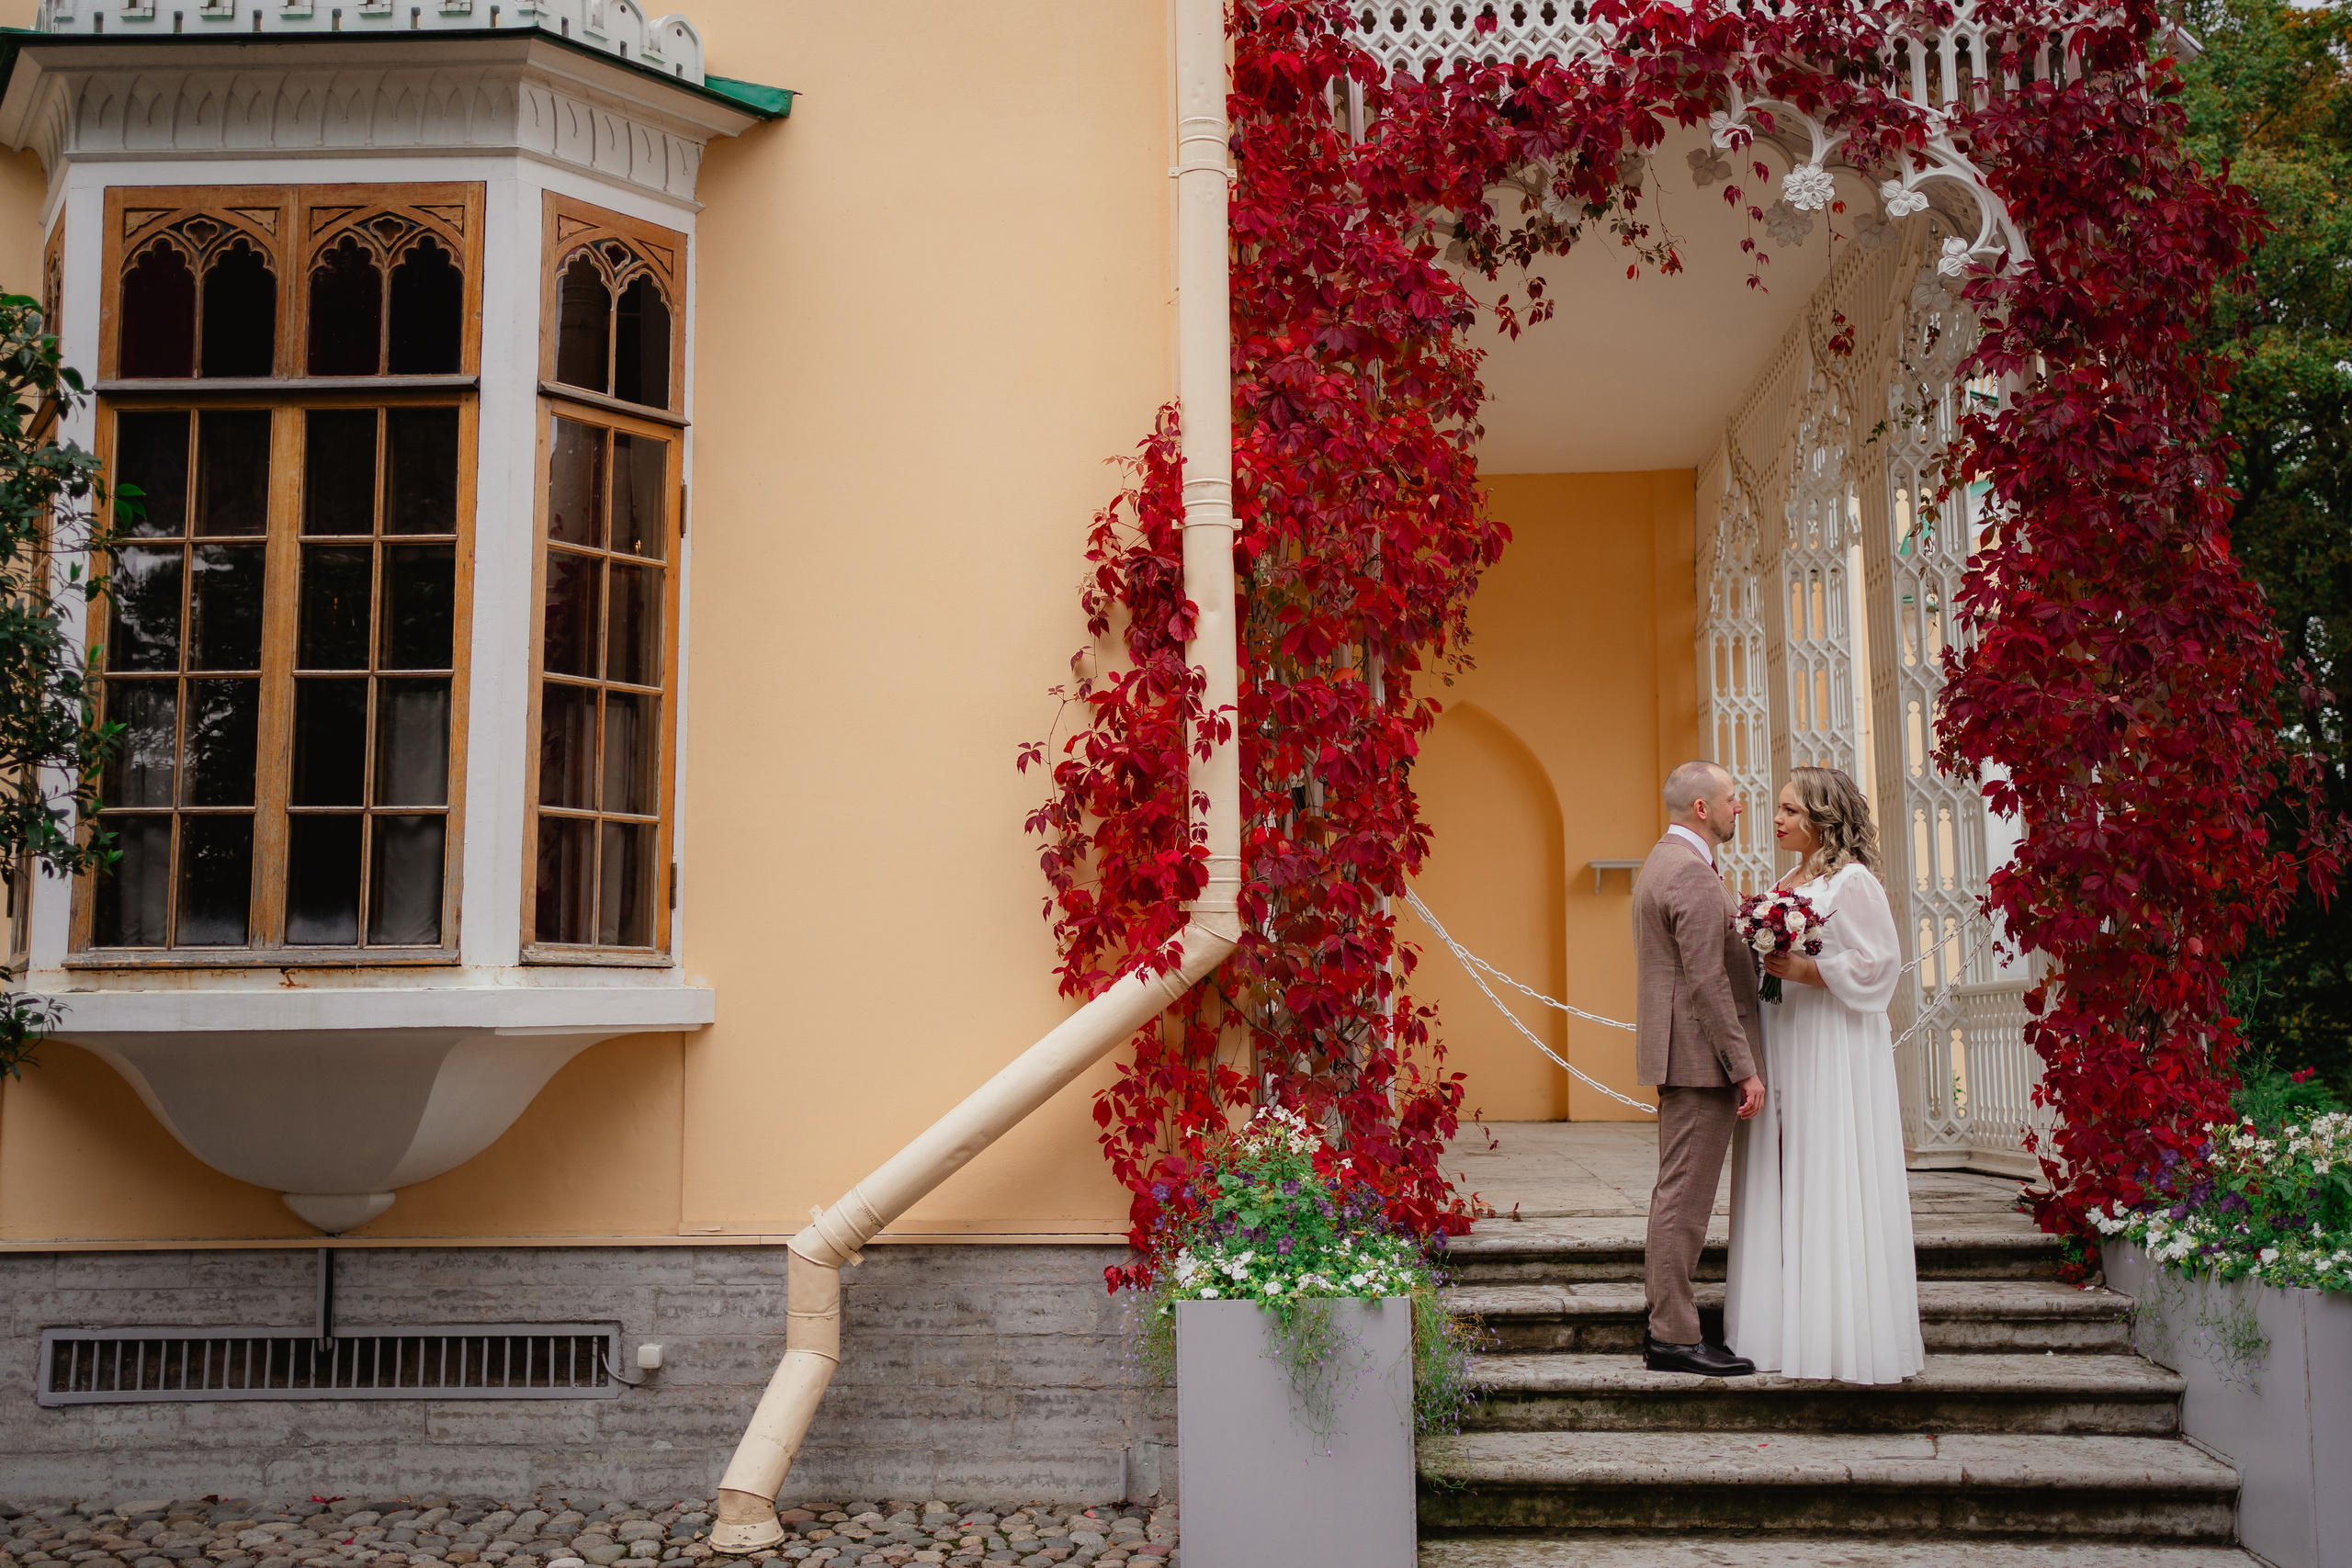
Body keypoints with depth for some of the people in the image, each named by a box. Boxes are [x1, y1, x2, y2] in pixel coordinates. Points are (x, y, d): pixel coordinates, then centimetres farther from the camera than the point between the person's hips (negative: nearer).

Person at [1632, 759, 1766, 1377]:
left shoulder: (1661, 863, 17)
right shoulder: (1693, 875, -17)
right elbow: (1707, 983, -22)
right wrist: (1745, 1068, -20)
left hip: (1676, 1055, 11)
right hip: (1701, 1056, -11)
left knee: (1676, 1192, 15)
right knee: (1685, 1196, -6)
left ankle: (1665, 1320, 23)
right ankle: (1676, 1337, -1)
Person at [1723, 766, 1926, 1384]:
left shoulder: (1852, 880, -9)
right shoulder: (1787, 883, 16)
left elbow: (1876, 965, -13)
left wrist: (1803, 970, -19)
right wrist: (1762, 962, 7)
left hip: (1835, 1051, -8)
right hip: (1784, 1046, 8)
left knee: (1835, 1183, -5)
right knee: (1788, 1187, 8)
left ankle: (1854, 1337, 3)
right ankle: (1797, 1325, 14)